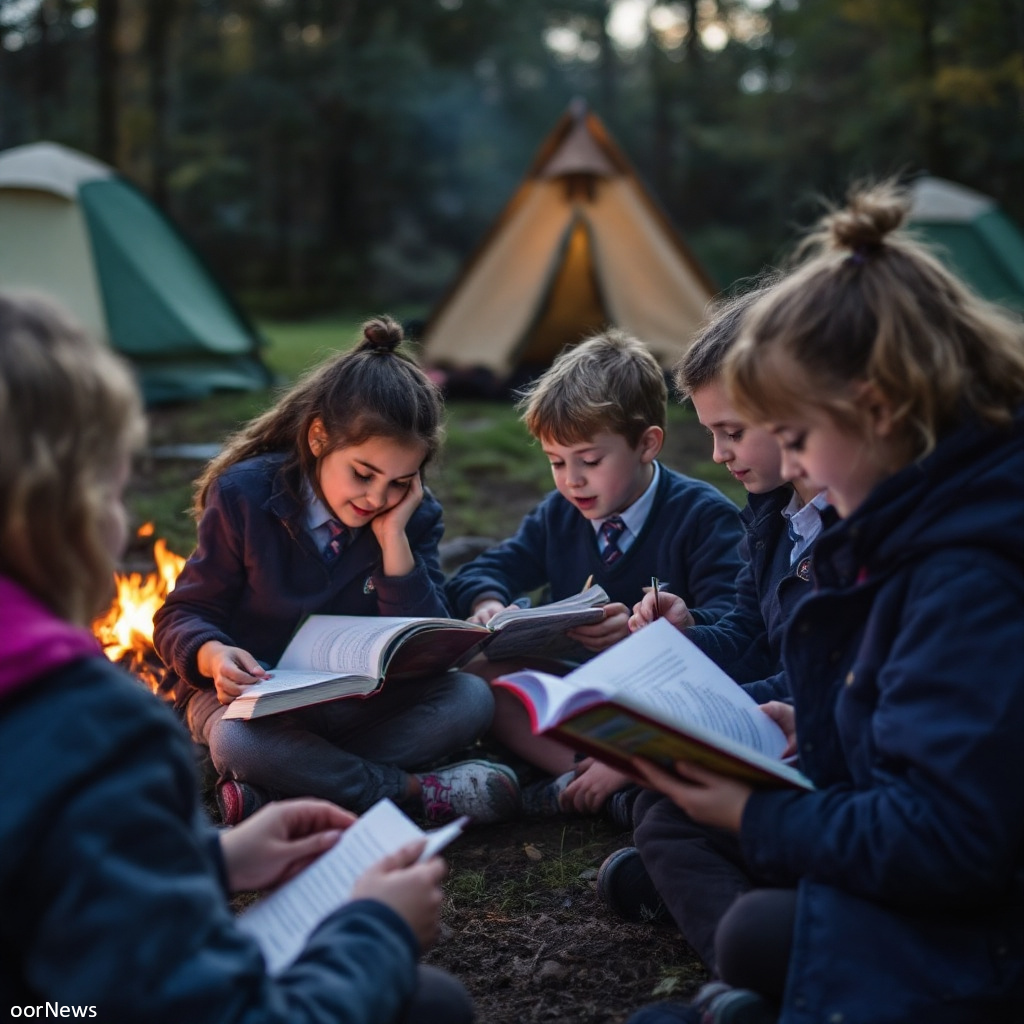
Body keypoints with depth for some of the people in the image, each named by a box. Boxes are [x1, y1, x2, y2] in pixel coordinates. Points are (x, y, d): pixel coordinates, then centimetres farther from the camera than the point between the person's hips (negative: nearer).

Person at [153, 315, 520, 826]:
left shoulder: (414, 515, -6)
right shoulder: (244, 496, -14)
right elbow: (184, 614, -9)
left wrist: (393, 537, -23)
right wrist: (213, 655, -34)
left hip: (354, 697, 3)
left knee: (471, 698, -23)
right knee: (238, 742, -39)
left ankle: (274, 793, -29)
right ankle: (417, 789, -23)